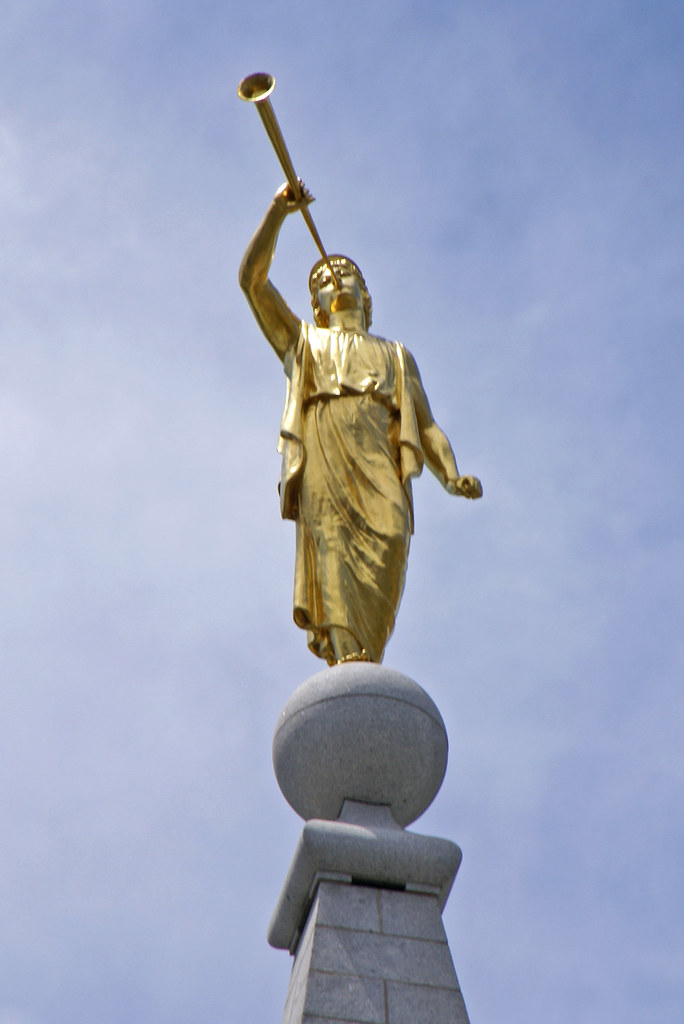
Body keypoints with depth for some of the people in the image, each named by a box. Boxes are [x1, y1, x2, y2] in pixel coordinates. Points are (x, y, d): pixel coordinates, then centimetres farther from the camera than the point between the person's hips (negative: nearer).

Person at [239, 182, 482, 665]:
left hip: (378, 460, 1)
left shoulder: (395, 354, 37)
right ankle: (346, 655, -37)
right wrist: (278, 211, 13)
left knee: (390, 535, -26)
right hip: (322, 455, -1)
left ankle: (364, 657, -27)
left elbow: (428, 426, 24)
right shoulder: (303, 342, 36)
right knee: (331, 540, -24)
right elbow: (253, 279, 23)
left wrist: (453, 478, 4)